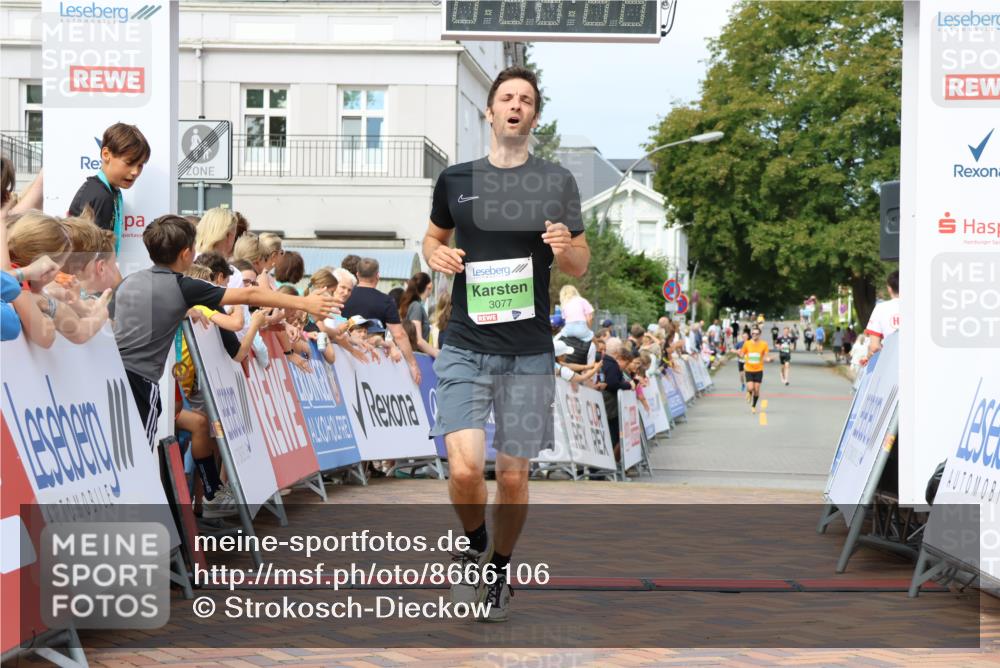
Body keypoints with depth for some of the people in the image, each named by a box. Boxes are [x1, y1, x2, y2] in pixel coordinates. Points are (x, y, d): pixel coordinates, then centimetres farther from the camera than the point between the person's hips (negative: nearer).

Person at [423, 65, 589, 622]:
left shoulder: (557, 181, 2)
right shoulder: (456, 179, 6)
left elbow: (582, 267, 7)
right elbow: (434, 237, 21)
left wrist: (565, 249, -17)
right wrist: (437, 255, -2)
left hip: (530, 353, 0)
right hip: (466, 349, 0)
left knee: (514, 476, 6)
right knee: (465, 468, -14)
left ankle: (501, 569, 31)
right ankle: (475, 547, 16)